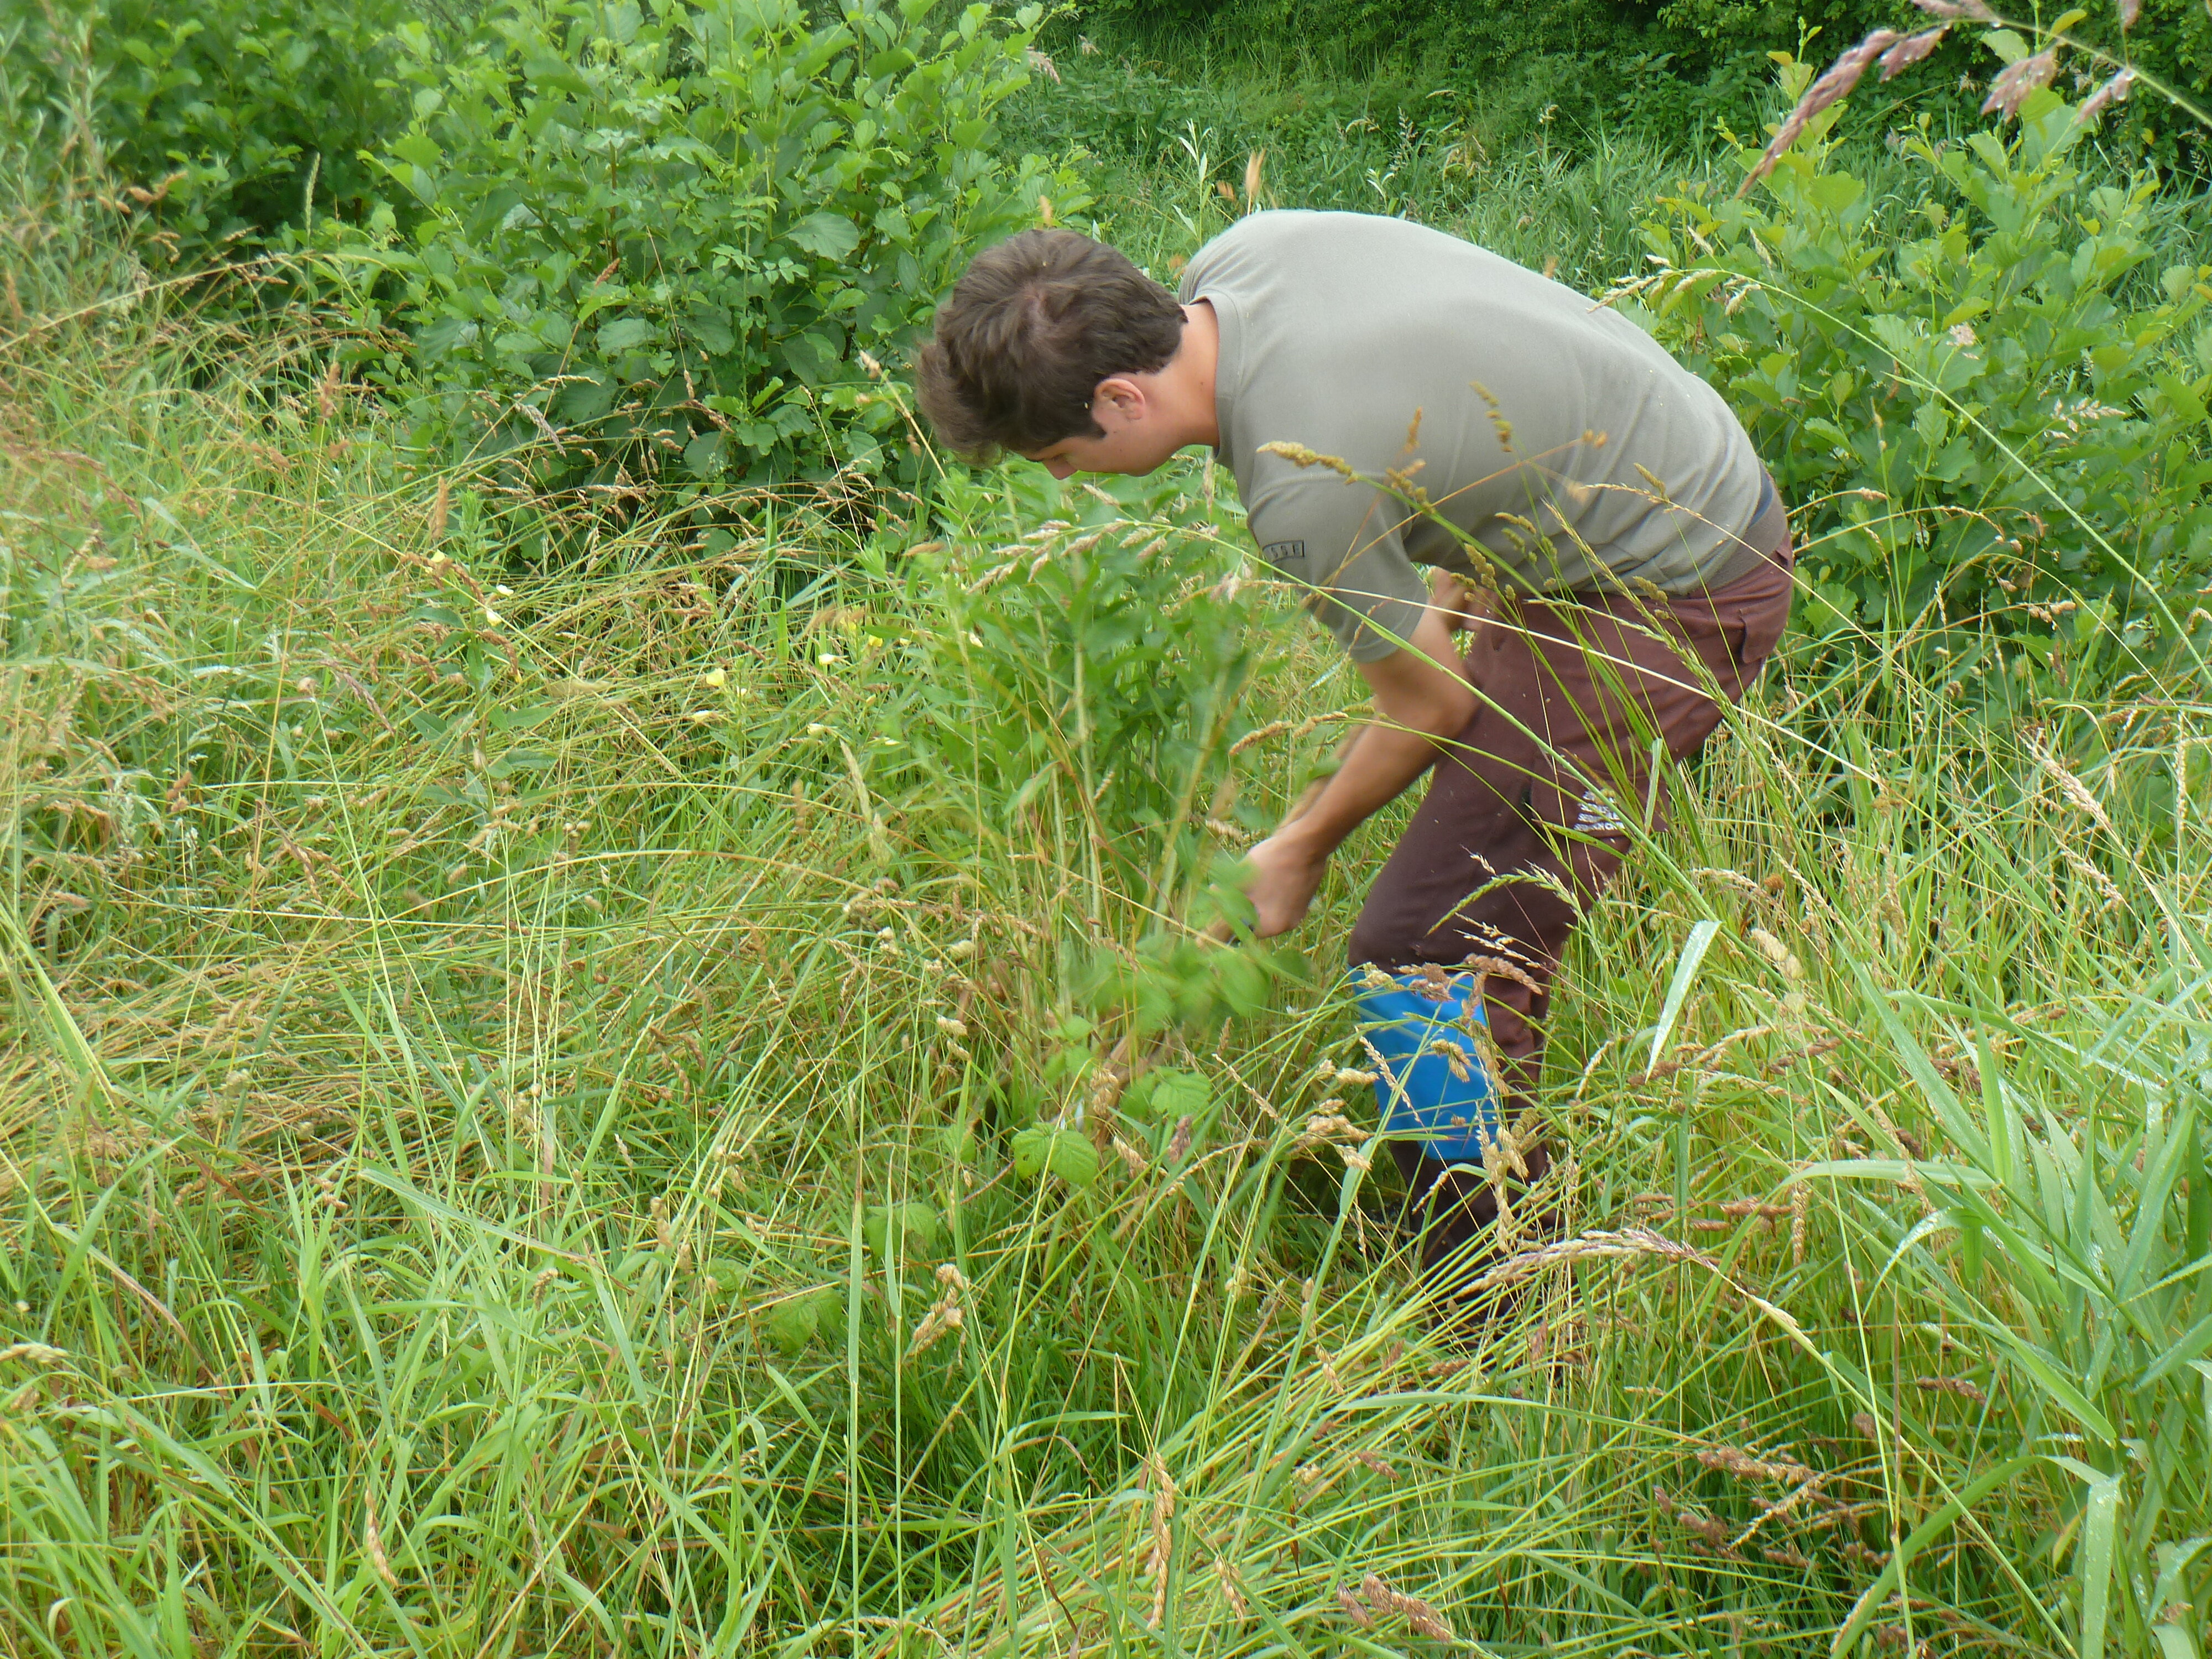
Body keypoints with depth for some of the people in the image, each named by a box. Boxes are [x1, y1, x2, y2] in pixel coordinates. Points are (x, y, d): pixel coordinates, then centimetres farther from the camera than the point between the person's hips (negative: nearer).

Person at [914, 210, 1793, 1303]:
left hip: (1674, 600, -10)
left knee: (1424, 957, -12)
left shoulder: (1304, 484, -30)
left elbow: (1433, 707, -13)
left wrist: (1298, 852, 4)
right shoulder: (1229, 261, -5)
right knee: (1490, 929, 15)